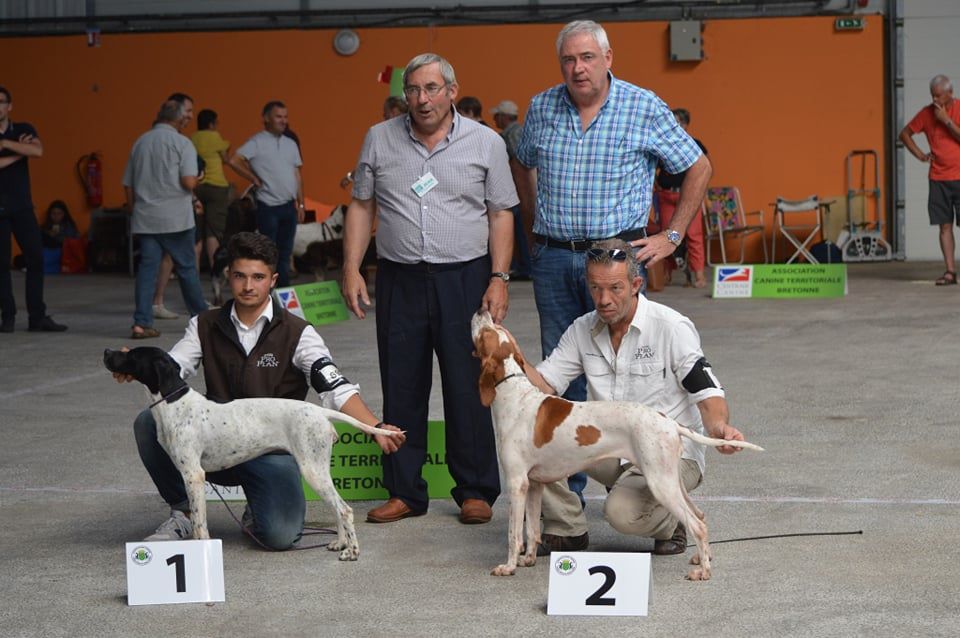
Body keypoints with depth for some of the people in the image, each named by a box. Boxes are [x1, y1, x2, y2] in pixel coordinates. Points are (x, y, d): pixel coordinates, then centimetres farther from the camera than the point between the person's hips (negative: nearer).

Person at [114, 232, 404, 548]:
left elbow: (336, 388, -15)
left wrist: (376, 428, -32)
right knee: (150, 421, -22)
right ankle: (181, 513, -1)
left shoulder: (297, 334, -5)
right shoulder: (206, 326, 6)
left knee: (280, 535, -25)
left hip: (272, 449, -3)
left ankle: (258, 511, 14)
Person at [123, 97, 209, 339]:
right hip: (176, 218, -4)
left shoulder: (140, 143, 10)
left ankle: (141, 323, -8)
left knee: (147, 268, 1)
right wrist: (195, 181, 7)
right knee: (186, 267, 8)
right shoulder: (182, 143, -6)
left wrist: (135, 210, 23)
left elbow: (128, 185, 13)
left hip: (145, 219, 4)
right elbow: (188, 182, -16)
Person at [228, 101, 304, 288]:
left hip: (289, 206, 6)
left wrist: (301, 203, 11)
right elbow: (234, 161, -17)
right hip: (268, 207, -6)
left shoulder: (291, 144, 13)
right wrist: (255, 179, -10)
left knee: (285, 251, 10)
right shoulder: (257, 142, -7)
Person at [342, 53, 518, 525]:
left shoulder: (485, 143, 2)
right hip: (398, 279, 2)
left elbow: (500, 216, 3)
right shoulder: (379, 140, 7)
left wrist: (499, 278, -5)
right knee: (401, 390, 6)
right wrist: (351, 269, 1)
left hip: (464, 278, -2)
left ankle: (476, 492, 10)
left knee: (468, 390, 0)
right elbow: (361, 207, 10)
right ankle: (404, 493, 15)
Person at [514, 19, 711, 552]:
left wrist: (673, 236, 2)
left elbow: (699, 168, 5)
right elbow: (526, 168, 26)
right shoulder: (541, 109, 8)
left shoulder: (644, 109, -2)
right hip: (553, 261, 3)